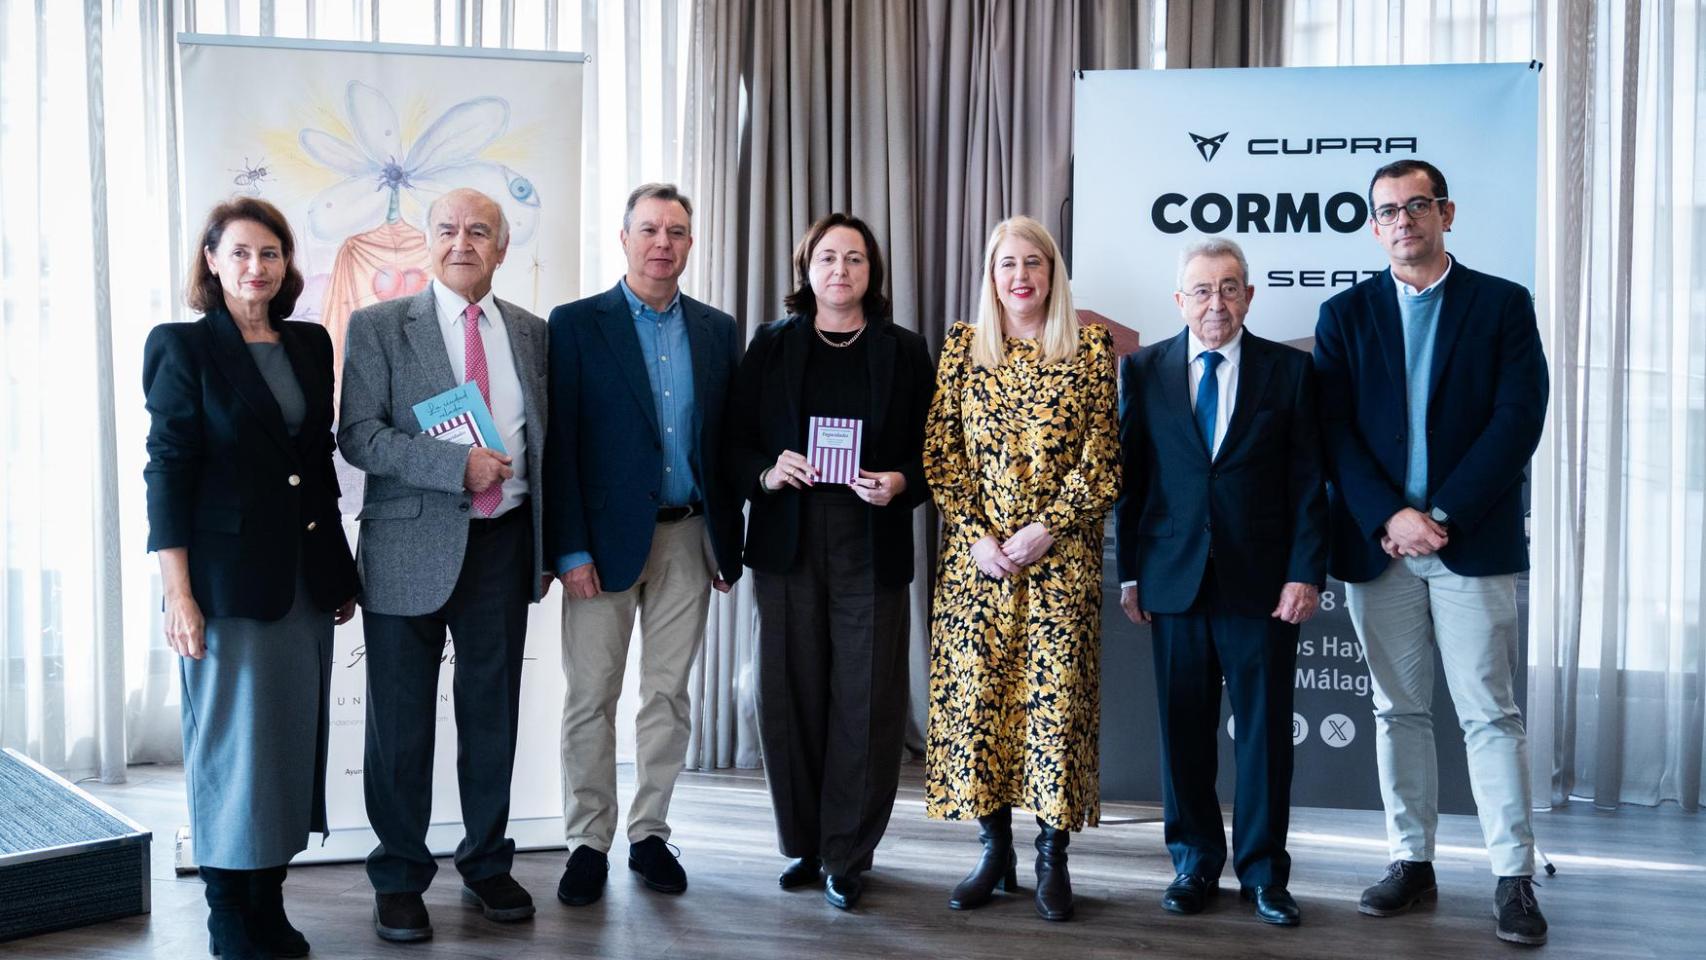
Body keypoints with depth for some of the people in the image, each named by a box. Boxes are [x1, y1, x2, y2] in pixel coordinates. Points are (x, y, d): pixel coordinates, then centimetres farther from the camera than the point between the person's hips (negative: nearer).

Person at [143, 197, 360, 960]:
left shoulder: (311, 344, 11)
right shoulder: (183, 347, -4)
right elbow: (167, 471, -8)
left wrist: (340, 569, 13)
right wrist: (177, 594, -14)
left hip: (306, 579, 5)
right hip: (228, 577, -5)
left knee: (293, 738, 9)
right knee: (231, 741, 3)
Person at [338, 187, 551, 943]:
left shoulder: (532, 333, 9)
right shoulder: (379, 327, -1)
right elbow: (359, 435, -10)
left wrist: (550, 543, 9)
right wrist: (457, 466, -20)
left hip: (503, 543, 3)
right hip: (412, 547, -3)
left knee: (492, 711, 13)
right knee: (401, 719, 5)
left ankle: (486, 864, 28)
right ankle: (399, 876, 20)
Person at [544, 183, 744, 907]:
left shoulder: (717, 330, 9)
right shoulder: (576, 324, -2)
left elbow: (728, 440, 10)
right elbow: (560, 444, -7)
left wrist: (726, 541, 5)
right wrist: (570, 549, -12)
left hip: (689, 540, 3)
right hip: (606, 539, -3)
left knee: (668, 694, 9)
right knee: (592, 698, 3)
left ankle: (649, 834, 21)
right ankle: (588, 843, 14)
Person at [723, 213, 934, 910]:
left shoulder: (904, 351, 8)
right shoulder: (771, 346, 10)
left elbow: (932, 449, 7)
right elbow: (735, 443, 7)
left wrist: (901, 483, -12)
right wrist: (767, 473, -12)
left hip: (872, 545, -1)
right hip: (788, 540, 1)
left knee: (865, 696, -2)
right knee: (792, 692, 3)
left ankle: (849, 854, 9)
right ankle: (803, 844, 17)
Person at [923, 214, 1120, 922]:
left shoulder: (1090, 350, 4)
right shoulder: (963, 347, 8)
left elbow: (1100, 458, -1)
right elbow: (940, 453, 4)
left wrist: (1046, 529, -10)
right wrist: (975, 535, -7)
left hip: (1060, 552, -2)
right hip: (974, 551, 2)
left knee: (1055, 693, -3)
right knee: (973, 691, 2)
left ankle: (1052, 857, 8)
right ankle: (994, 850, 14)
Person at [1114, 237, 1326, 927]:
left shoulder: (1289, 369, 3)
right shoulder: (1143, 370, 6)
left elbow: (1307, 481, 1)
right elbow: (1129, 476, 7)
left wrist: (1306, 573, -6)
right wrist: (1129, 572, 3)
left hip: (1262, 580, -1)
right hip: (1173, 579, 1)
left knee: (1266, 729, 5)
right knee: (1184, 729, 7)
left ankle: (1262, 871, 18)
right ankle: (1195, 864, 21)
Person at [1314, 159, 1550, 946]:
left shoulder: (1503, 305, 4)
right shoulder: (1346, 315, 9)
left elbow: (1517, 421, -6)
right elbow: (1334, 431, 0)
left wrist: (1442, 514, -13)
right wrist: (1391, 517, -13)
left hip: (1473, 543, -2)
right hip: (1377, 542, 2)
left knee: (1490, 713, -1)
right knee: (1399, 710, 9)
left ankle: (1514, 876, 5)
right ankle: (1411, 861, 18)